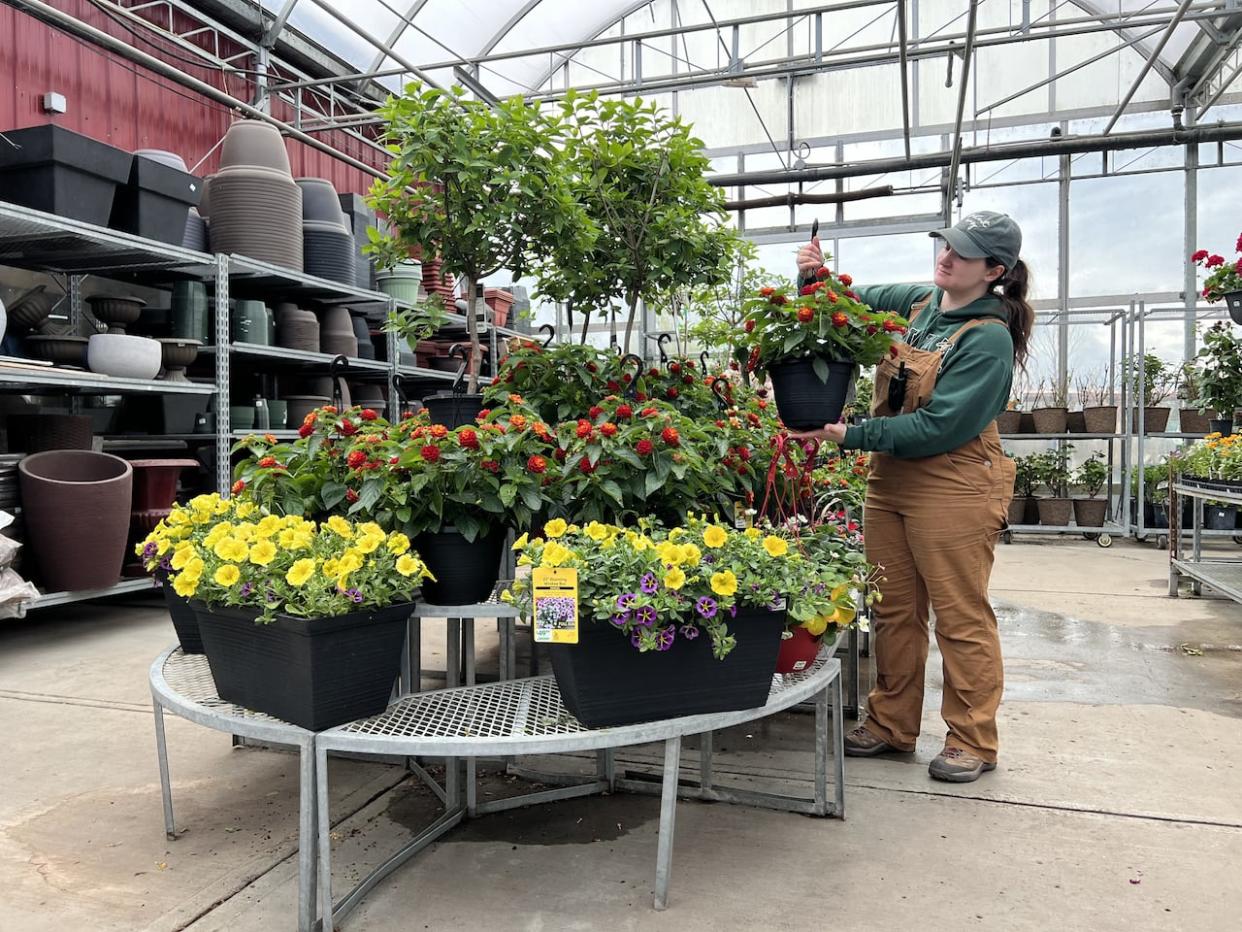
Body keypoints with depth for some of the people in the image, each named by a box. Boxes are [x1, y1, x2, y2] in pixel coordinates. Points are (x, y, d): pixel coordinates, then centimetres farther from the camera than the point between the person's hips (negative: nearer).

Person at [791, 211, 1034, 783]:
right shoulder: (918, 302, 8)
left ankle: (973, 741, 18)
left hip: (953, 489, -7)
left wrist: (849, 436, -23)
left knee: (961, 617, 3)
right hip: (890, 479, 7)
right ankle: (891, 726, 26)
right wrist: (816, 279, -1)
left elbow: (940, 427, -21)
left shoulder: (989, 338, -13)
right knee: (894, 610, 13)